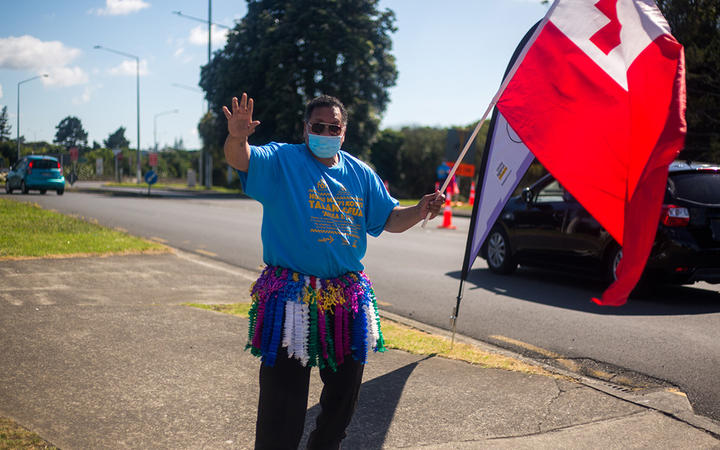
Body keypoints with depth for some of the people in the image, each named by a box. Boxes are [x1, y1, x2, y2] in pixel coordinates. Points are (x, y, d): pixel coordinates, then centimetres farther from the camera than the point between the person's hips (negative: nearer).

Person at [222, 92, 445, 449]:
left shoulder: (360, 174, 11)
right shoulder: (282, 160, -3)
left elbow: (390, 219, 14)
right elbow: (240, 160, -20)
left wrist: (419, 211, -6)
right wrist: (237, 138, -43)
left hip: (347, 297, 6)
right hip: (291, 298, -5)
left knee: (344, 393, 19)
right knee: (282, 401, -2)